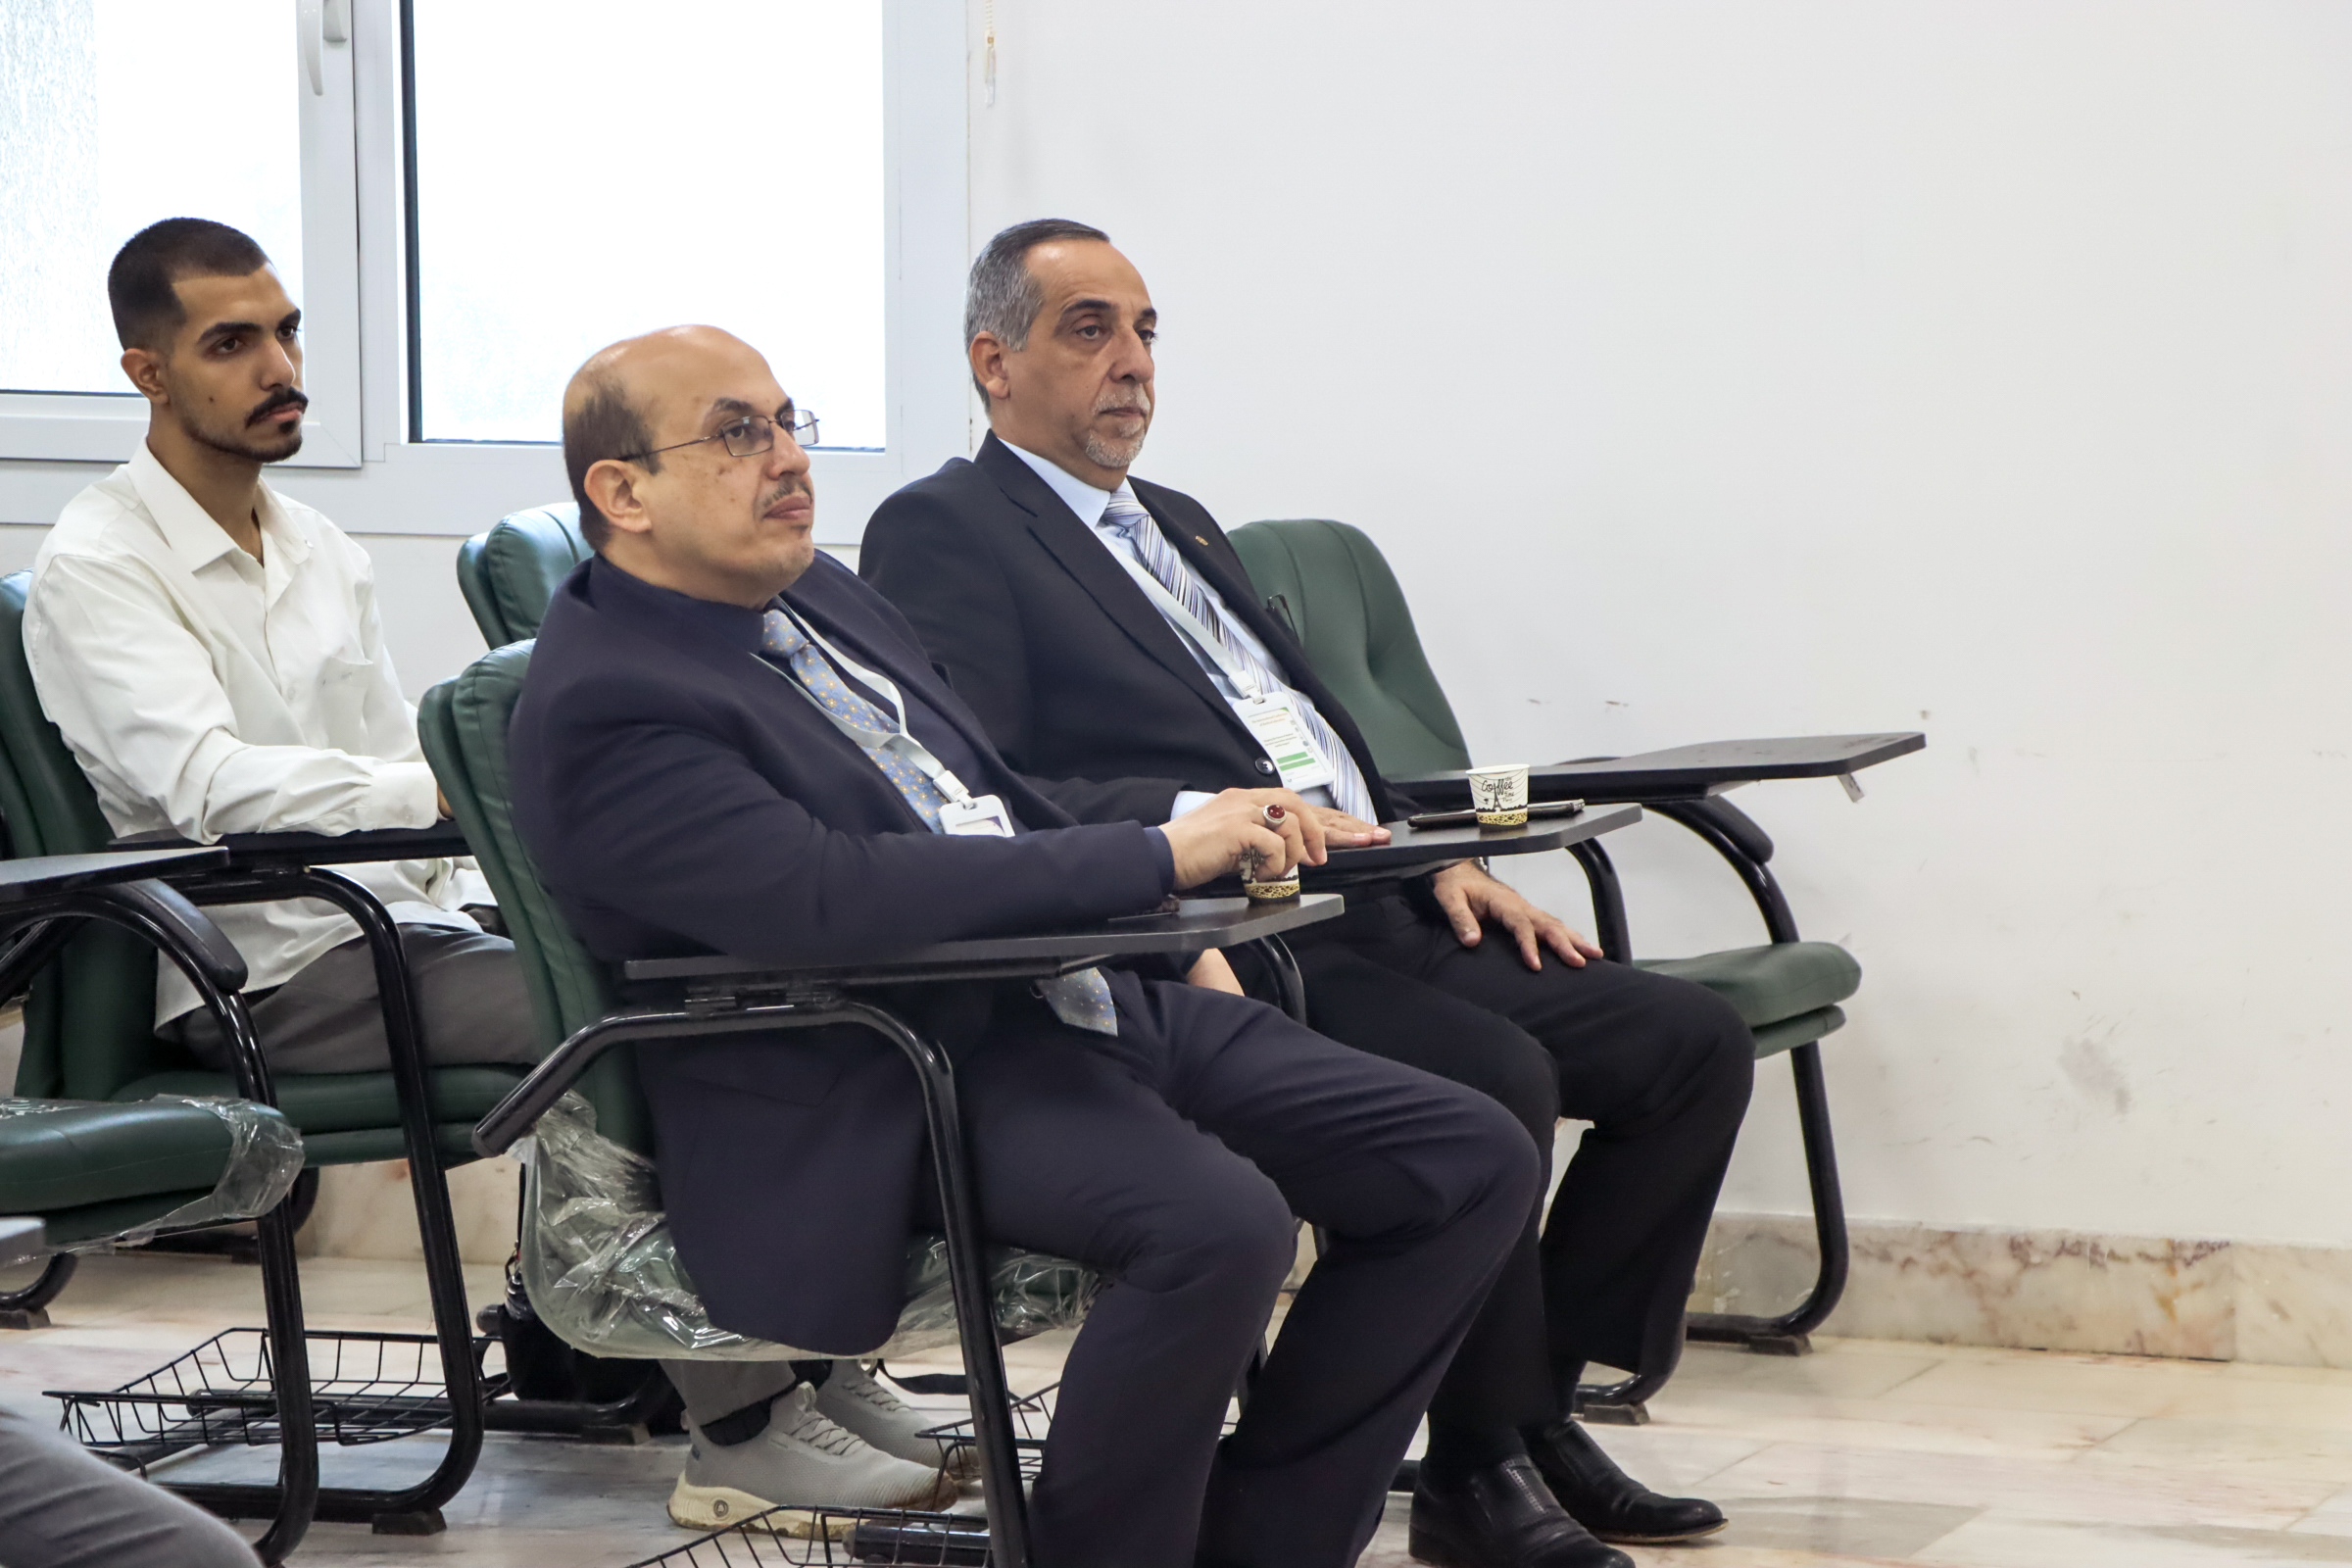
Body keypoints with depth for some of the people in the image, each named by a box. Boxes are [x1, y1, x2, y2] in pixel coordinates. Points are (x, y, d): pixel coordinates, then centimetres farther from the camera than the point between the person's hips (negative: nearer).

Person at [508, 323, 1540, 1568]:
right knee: (1218, 1222, -35)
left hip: (1080, 996, 9)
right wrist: (1155, 858, -22)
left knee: (1475, 1162, -1)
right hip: (887, 1088, -9)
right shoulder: (599, 710, -13)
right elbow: (830, 898, -25)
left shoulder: (823, 595, 16)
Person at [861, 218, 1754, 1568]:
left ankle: (1534, 1402, 5)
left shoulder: (1180, 526, 27)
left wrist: (1437, 857, 10)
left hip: (1374, 912, 9)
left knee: (1694, 1042, -2)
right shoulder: (944, 533, -2)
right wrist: (1203, 818, -27)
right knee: (1498, 1076, -31)